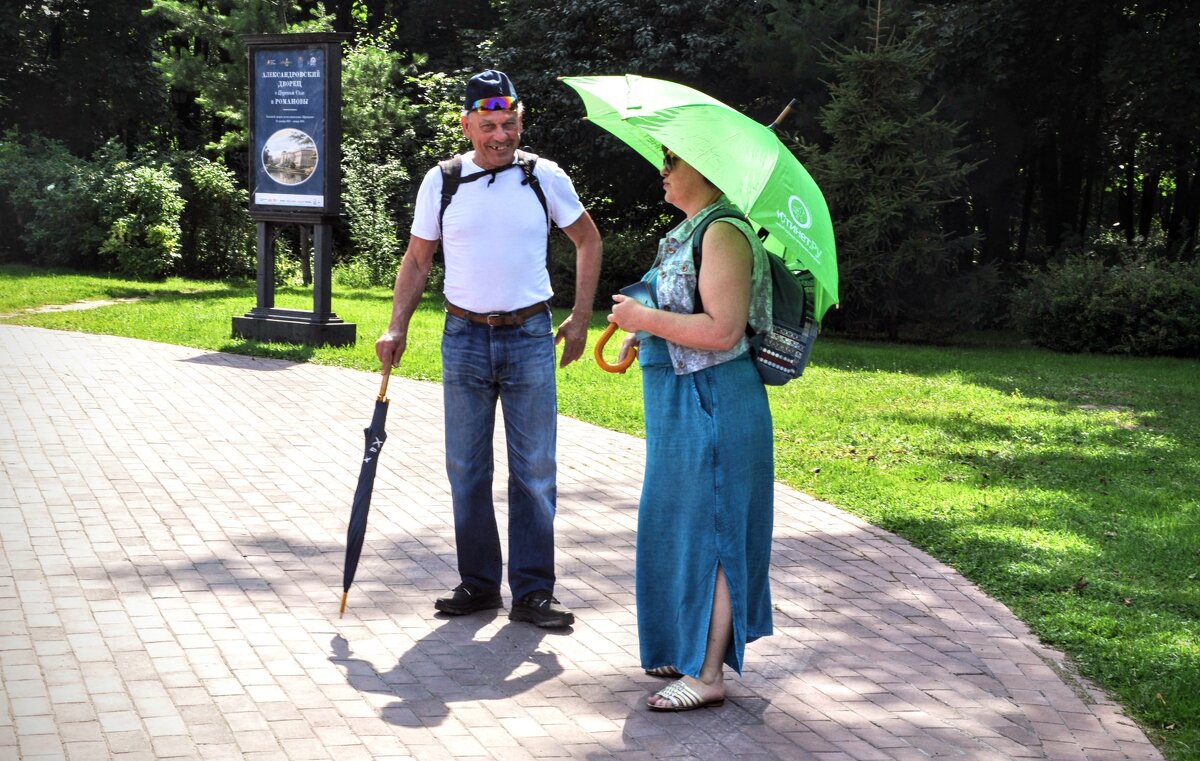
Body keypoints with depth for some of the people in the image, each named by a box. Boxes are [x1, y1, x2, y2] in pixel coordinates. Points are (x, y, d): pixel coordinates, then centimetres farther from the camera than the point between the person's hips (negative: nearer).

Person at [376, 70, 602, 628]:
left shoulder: (546, 178, 1)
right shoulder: (440, 182, 2)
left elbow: (588, 241, 13)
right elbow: (417, 259, 10)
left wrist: (580, 319, 7)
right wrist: (397, 327, 1)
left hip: (531, 337, -1)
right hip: (465, 336, 1)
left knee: (534, 470, 0)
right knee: (466, 469, 5)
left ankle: (532, 592, 6)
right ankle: (478, 584, 16)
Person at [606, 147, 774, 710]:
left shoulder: (723, 233, -18)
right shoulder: (689, 232, 15)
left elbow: (723, 329, -26)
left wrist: (645, 318, -19)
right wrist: (642, 330, 13)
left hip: (710, 404, -11)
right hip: (681, 403, 11)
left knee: (706, 531, -5)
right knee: (683, 529, 17)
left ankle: (708, 675, 1)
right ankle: (691, 649, 29)